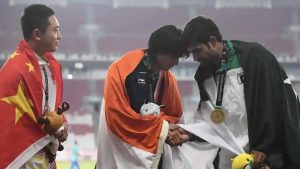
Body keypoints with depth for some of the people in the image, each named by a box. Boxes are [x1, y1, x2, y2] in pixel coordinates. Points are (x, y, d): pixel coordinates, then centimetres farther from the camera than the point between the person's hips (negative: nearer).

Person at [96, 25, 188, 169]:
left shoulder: (168, 80, 3)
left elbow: (173, 115, 13)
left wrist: (172, 130, -12)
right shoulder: (121, 70, -15)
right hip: (120, 152, -5)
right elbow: (118, 115, -19)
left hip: (151, 152, 5)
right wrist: (161, 127, -17)